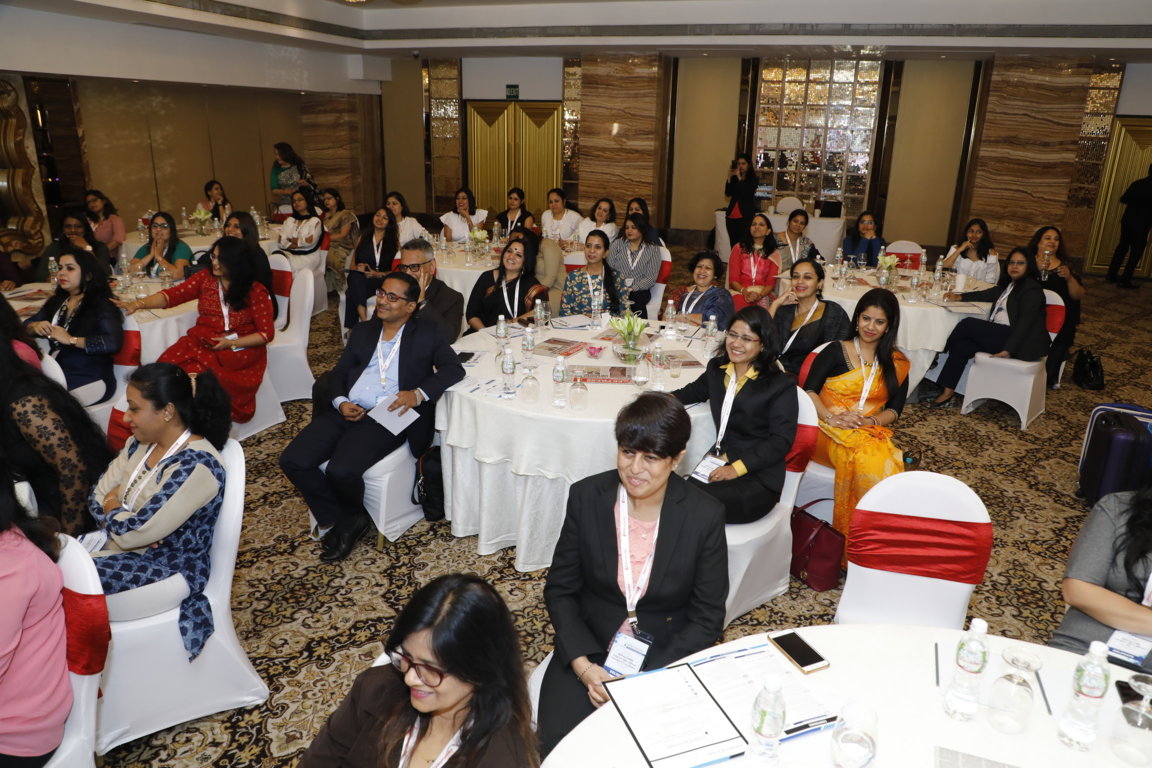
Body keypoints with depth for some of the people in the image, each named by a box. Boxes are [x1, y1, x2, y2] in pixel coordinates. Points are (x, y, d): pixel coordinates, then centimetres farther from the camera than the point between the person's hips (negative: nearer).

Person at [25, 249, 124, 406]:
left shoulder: (101, 305, -8)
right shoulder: (57, 301, 15)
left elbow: (113, 342, -24)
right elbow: (26, 325, 21)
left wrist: (71, 340, -21)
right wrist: (35, 326, -2)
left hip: (90, 381, -6)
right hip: (56, 374, 7)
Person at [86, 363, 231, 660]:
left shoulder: (196, 466, -26)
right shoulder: (141, 444, 2)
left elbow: (134, 532, -24)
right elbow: (99, 495, 8)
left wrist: (112, 508, -4)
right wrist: (117, 514, -13)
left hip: (169, 569, -8)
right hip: (128, 550, 8)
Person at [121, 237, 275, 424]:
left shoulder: (255, 291, -1)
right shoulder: (205, 278, 10)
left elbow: (267, 333, -2)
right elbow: (172, 295, 2)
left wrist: (232, 343, -12)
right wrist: (138, 304, -12)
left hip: (240, 348, -4)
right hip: (201, 342, 4)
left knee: (193, 371, -30)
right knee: (169, 363, -25)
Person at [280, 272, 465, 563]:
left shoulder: (427, 333, 8)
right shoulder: (362, 331, 21)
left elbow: (454, 369, -3)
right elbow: (338, 373, 17)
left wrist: (418, 394, -18)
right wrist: (340, 402, -5)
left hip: (385, 418, -5)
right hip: (346, 411, 6)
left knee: (341, 470, -28)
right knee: (292, 460, -14)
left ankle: (351, 515, 8)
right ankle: (340, 520, 5)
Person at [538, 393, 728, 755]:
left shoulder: (705, 515, -13)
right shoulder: (586, 497, -8)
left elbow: (707, 619, -6)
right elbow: (559, 590, 0)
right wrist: (583, 666, -13)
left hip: (666, 657, -1)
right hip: (589, 652, 1)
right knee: (558, 744, -19)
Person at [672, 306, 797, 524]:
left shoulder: (780, 385, -5)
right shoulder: (717, 369, 12)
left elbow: (782, 441, -10)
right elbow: (697, 391, 34)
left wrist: (737, 468, -19)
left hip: (758, 478, -5)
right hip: (717, 463, 5)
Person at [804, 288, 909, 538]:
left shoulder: (897, 365, 16)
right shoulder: (836, 352, 8)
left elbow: (894, 410, 11)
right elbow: (809, 390, -1)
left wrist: (870, 421, -11)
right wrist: (831, 418, -17)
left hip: (872, 432, 2)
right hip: (831, 431, -2)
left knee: (887, 461, -35)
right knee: (864, 458, -36)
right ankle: (850, 531, -24)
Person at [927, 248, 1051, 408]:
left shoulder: (1032, 288, -7)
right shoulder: (1008, 284, 21)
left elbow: (1025, 322, -17)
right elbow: (986, 294, 32)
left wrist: (1008, 349, -26)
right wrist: (960, 297, 14)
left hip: (1021, 343, -8)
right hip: (999, 335, 8)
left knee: (968, 323, -20)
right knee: (960, 346, -14)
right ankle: (948, 393, -16)